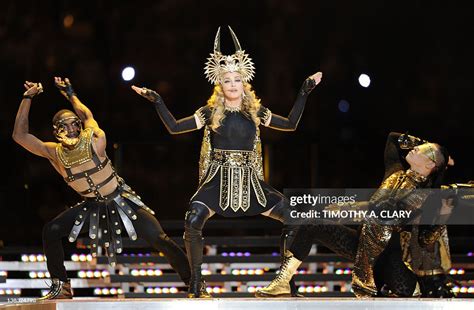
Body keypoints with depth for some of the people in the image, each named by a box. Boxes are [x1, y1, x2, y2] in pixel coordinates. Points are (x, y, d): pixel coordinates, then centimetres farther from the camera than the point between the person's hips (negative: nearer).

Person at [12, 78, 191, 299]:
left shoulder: (95, 141, -23)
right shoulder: (54, 153, -14)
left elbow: (87, 115, -3)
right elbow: (19, 135, -19)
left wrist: (71, 95, 8)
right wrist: (27, 98, -21)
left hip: (122, 201, -3)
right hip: (92, 206, 4)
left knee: (158, 239, -15)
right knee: (51, 231, -10)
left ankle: (192, 281, -4)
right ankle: (61, 287, 2)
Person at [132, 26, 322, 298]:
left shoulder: (255, 111, 8)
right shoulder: (211, 112, 4)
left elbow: (290, 124, 11)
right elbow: (175, 127, 4)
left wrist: (305, 93, 8)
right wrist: (157, 102, -4)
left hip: (249, 180, 2)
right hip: (218, 180, -2)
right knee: (193, 221, -28)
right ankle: (196, 283, -13)